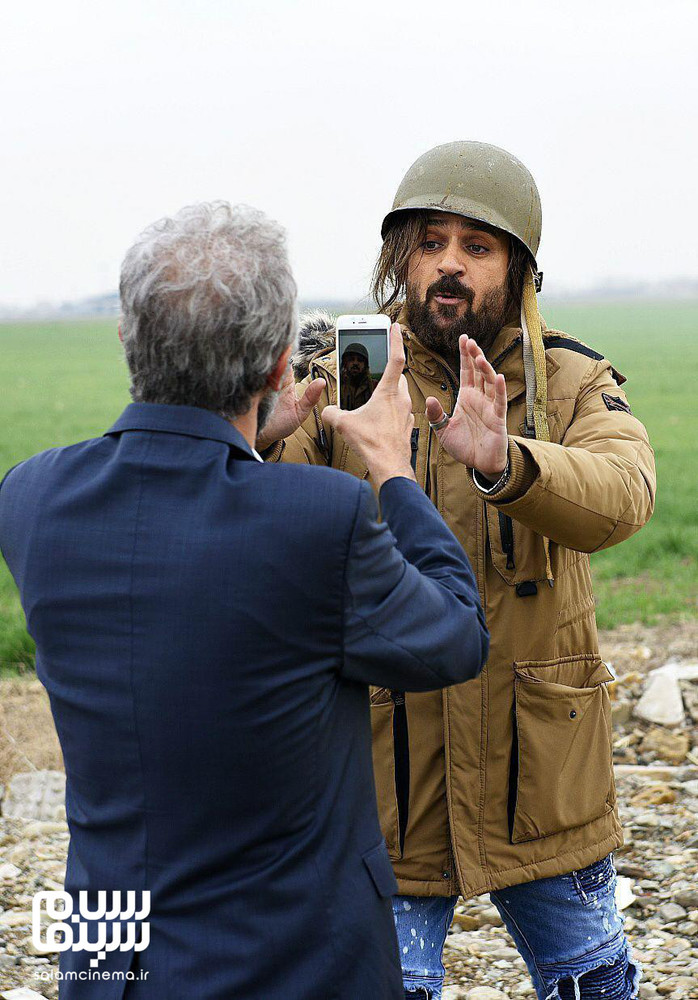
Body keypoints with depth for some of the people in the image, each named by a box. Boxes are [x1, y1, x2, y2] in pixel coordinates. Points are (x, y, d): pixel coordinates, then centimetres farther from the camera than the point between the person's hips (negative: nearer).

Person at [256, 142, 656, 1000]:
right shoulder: (338, 381, -3)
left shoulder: (574, 385, -2)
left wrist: (500, 461, -44)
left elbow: (620, 496, -24)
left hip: (540, 775, 1)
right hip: (383, 776, -1)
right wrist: (258, 441, -36)